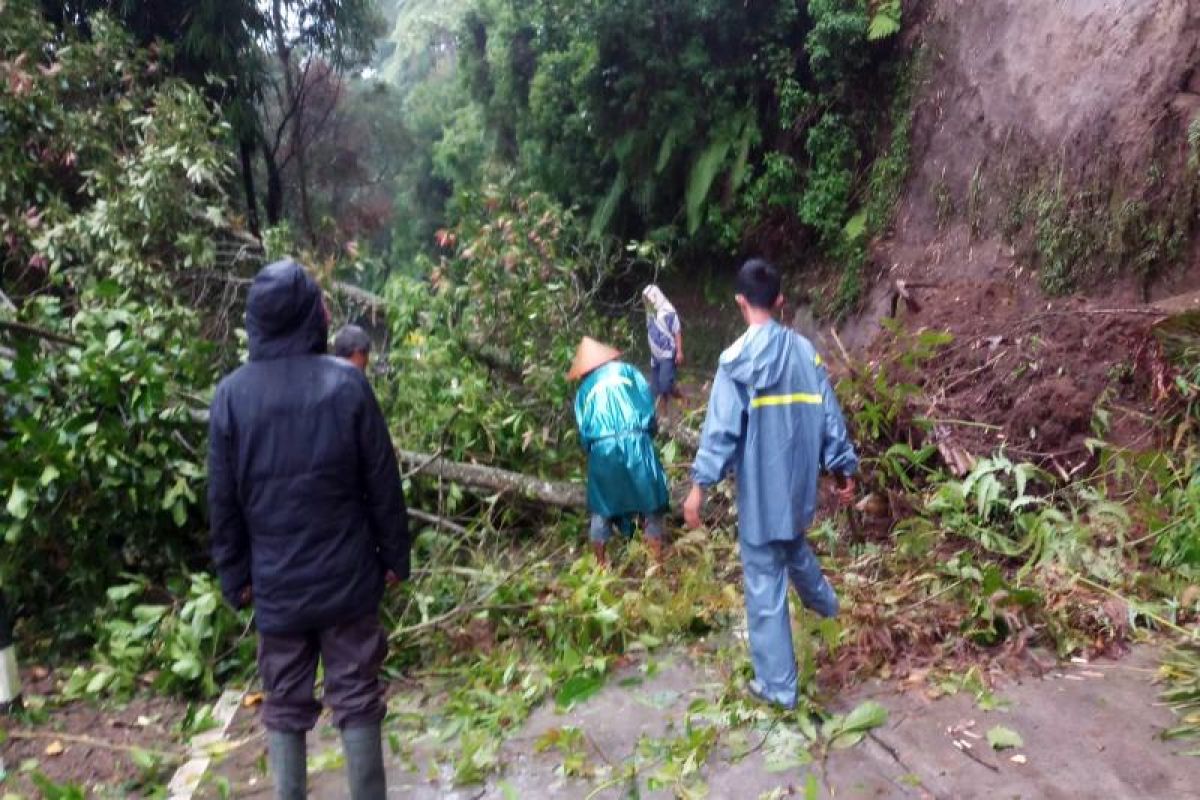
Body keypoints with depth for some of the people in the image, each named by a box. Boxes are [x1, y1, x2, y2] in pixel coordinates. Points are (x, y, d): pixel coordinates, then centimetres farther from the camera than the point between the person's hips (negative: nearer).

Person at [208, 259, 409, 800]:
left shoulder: (232, 393, -4)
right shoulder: (346, 382, -9)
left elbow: (223, 500, 1)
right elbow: (383, 483, -6)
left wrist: (235, 576, 11)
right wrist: (395, 556, 5)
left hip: (275, 583, 2)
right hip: (347, 576, -1)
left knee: (285, 707, 14)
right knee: (356, 700, 9)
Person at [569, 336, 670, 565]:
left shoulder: (584, 389, 20)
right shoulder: (627, 370, 16)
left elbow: (583, 431, 17)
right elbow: (648, 406, 8)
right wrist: (650, 432, 20)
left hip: (601, 448, 2)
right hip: (635, 441, -2)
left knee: (601, 506, 16)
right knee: (651, 498, 12)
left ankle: (601, 563, 24)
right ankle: (657, 558, 13)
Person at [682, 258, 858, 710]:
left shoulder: (738, 358, -14)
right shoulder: (805, 350, 3)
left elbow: (722, 427, -18)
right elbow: (829, 416, 7)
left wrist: (700, 484, -15)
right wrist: (845, 468, 17)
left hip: (760, 490, -6)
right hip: (799, 484, 6)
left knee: (765, 584, 3)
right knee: (794, 547, 34)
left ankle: (777, 685, 12)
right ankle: (823, 602, 59)